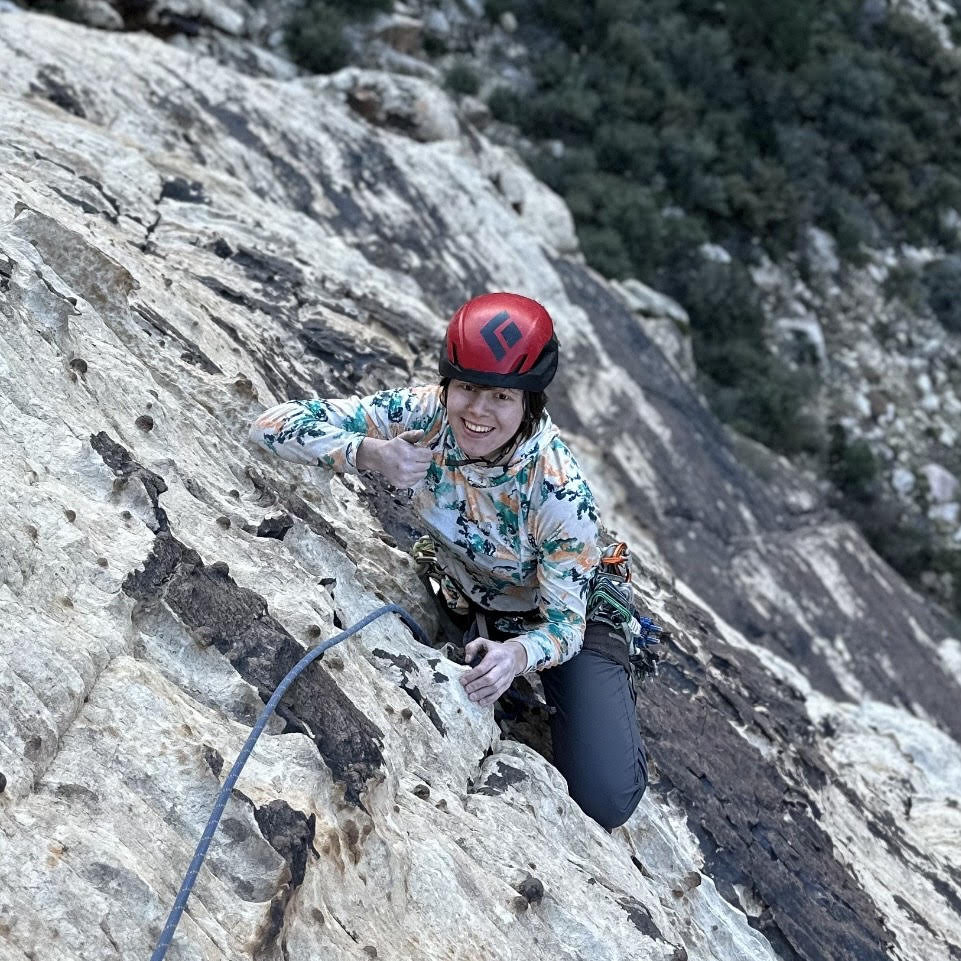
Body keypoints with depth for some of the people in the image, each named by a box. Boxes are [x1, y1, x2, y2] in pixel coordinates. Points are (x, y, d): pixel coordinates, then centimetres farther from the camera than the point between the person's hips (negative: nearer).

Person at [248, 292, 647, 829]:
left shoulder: (560, 491, -36)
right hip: (464, 603, 4)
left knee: (606, 800, -15)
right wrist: (370, 453, -44)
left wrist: (518, 654, -51)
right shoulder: (422, 416, -27)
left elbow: (564, 623, -28)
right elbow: (275, 424, -26)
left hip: (565, 616, -3)